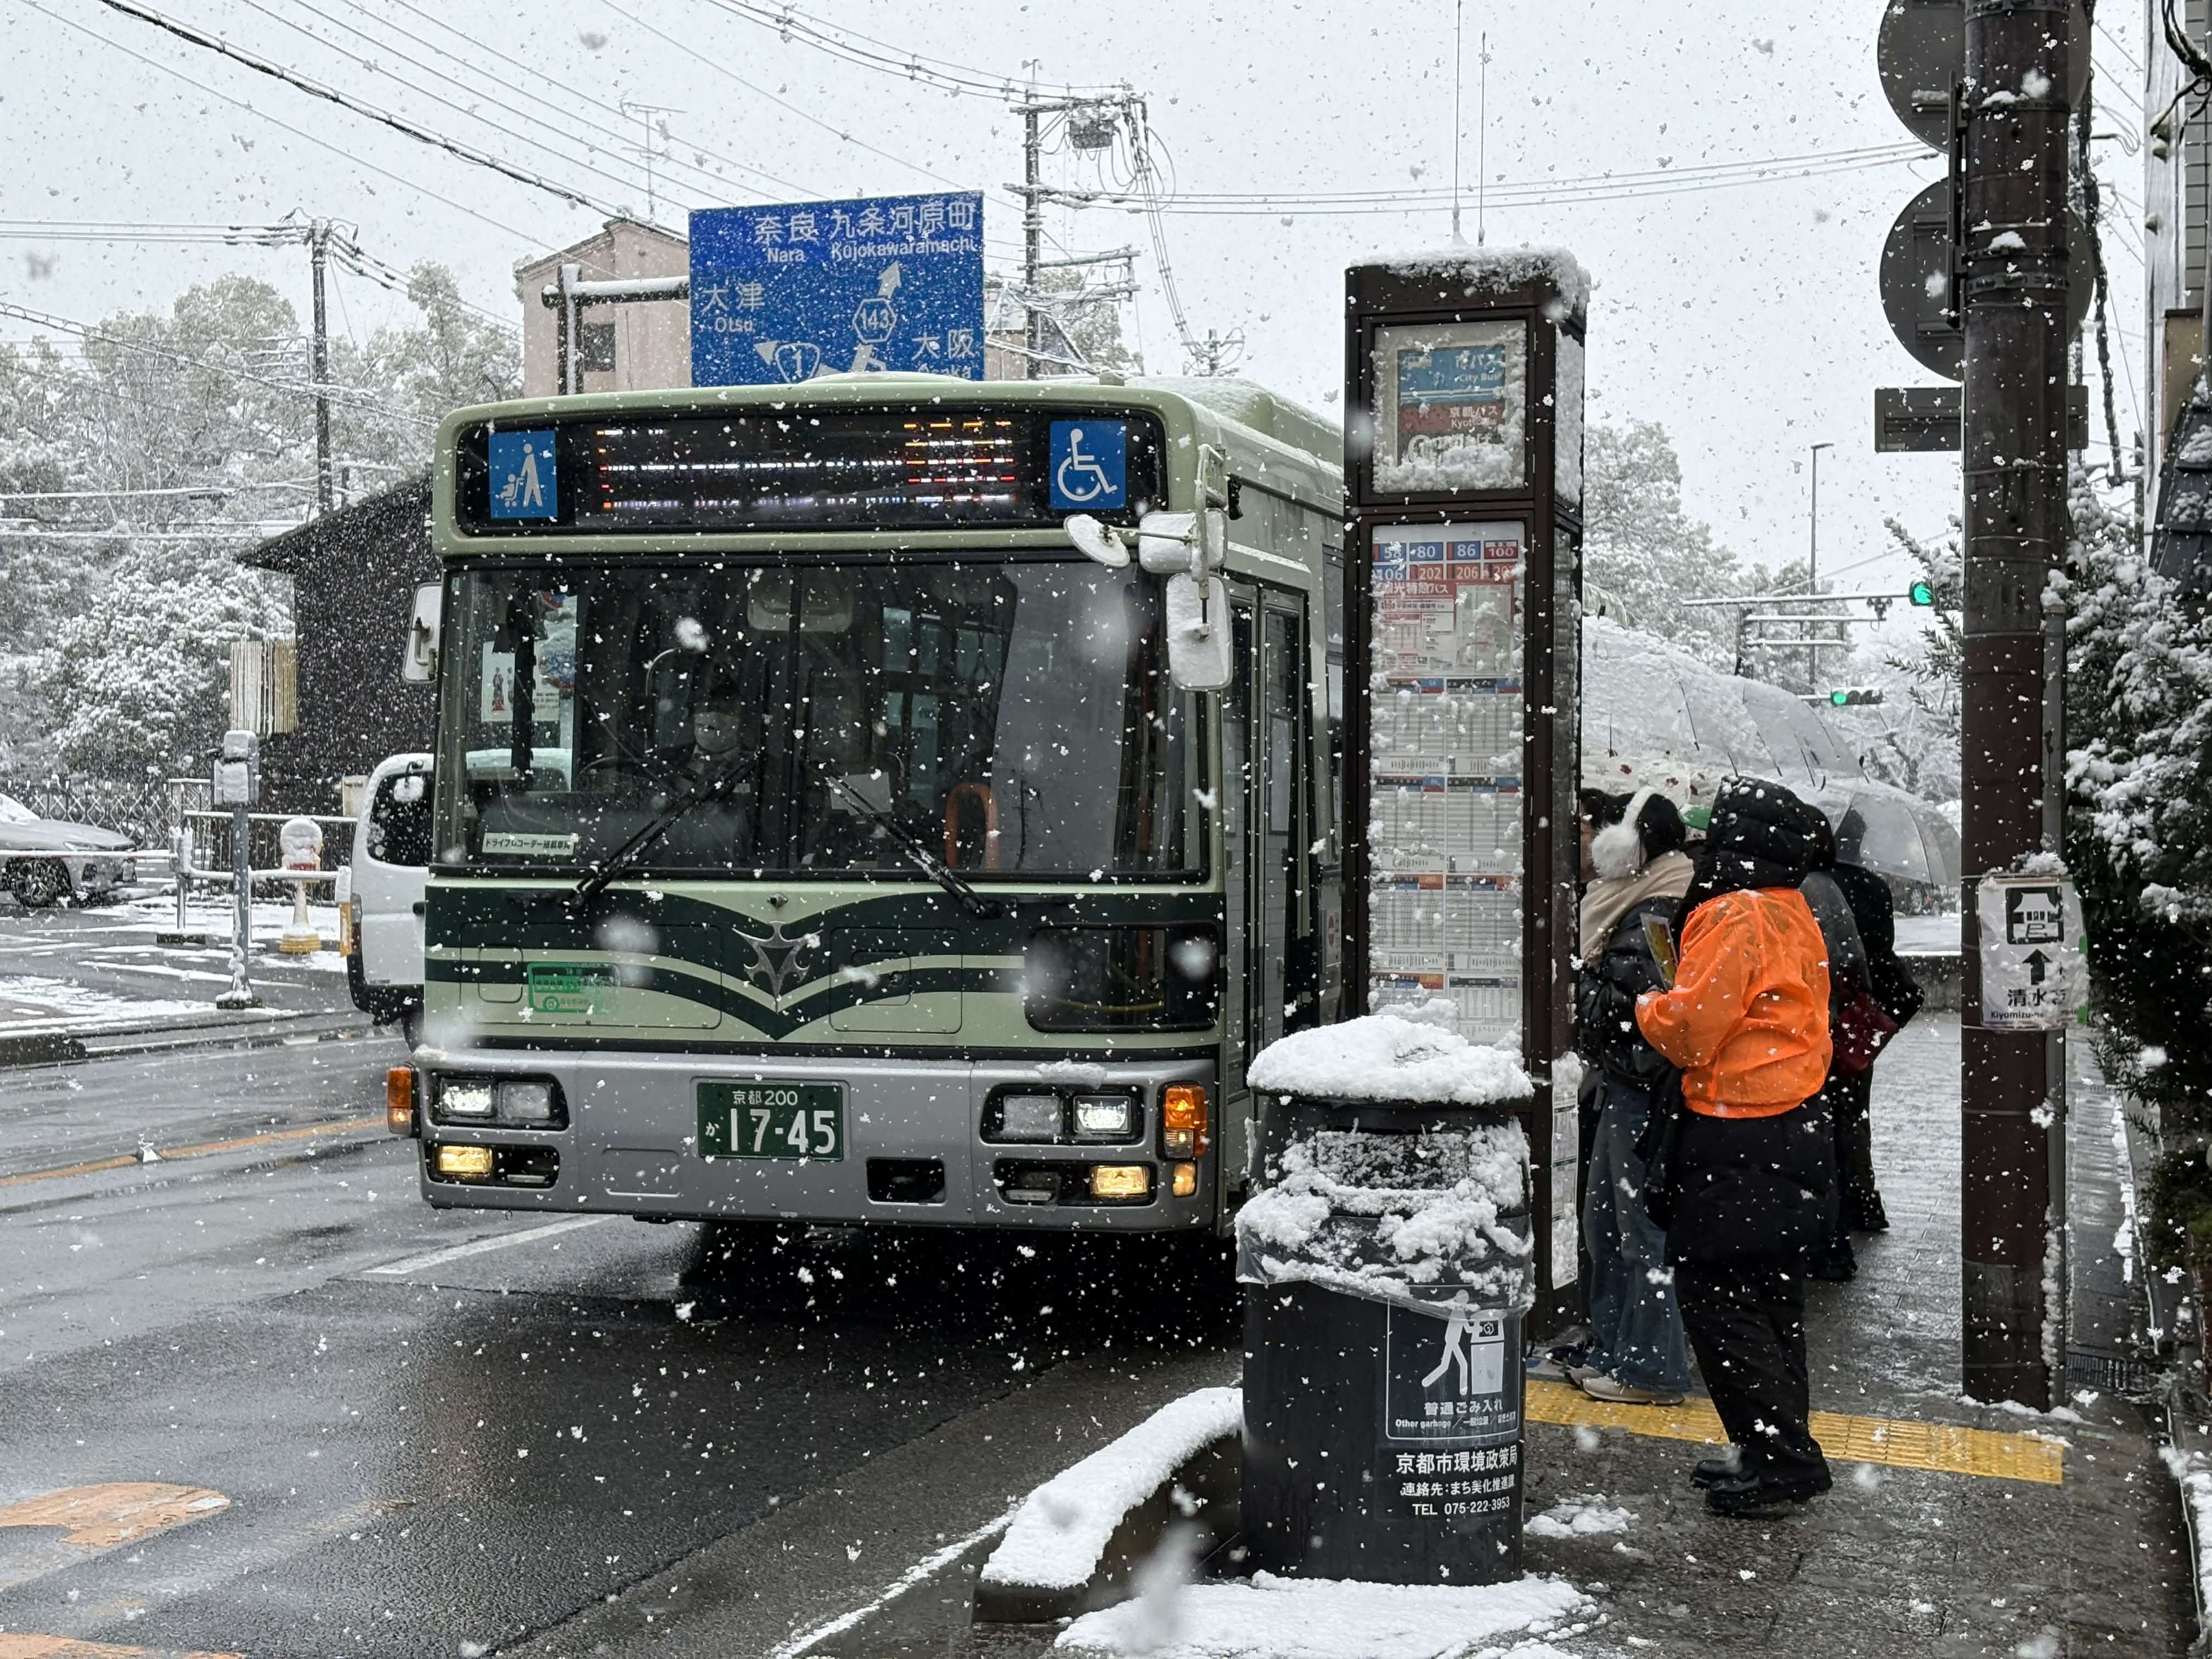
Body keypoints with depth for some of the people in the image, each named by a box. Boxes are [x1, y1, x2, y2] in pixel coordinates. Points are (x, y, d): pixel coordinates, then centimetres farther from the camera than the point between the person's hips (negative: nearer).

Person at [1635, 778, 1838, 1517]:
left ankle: (1782, 1456, -5)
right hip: (1794, 1129, 10)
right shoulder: (1796, 916, 13)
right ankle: (1780, 1450, 22)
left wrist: (1647, 1004, 1)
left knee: (1715, 1295, -5)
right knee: (1770, 1295, 15)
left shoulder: (1735, 916, -17)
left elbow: (1689, 1031, -18)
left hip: (1738, 1144, -10)